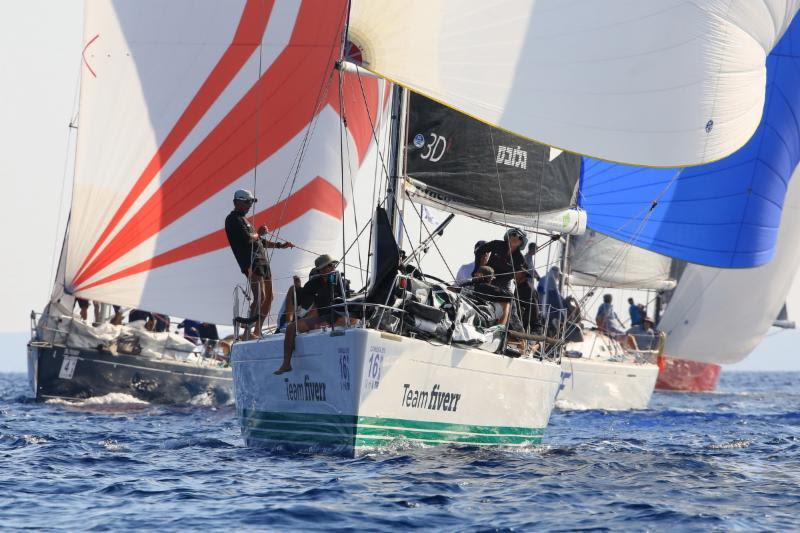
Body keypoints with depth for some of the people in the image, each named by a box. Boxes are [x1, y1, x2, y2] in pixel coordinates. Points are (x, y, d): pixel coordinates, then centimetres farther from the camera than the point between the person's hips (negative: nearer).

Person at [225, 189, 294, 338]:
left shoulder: (243, 219, 26)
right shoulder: (233, 219, -5)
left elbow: (260, 242, 31)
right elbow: (247, 238, -18)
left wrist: (279, 245, 27)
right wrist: (259, 233, 0)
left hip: (262, 262, 10)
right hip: (252, 263, -10)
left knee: (268, 298, 10)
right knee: (260, 297, -20)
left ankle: (257, 331, 14)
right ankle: (248, 332, -24)